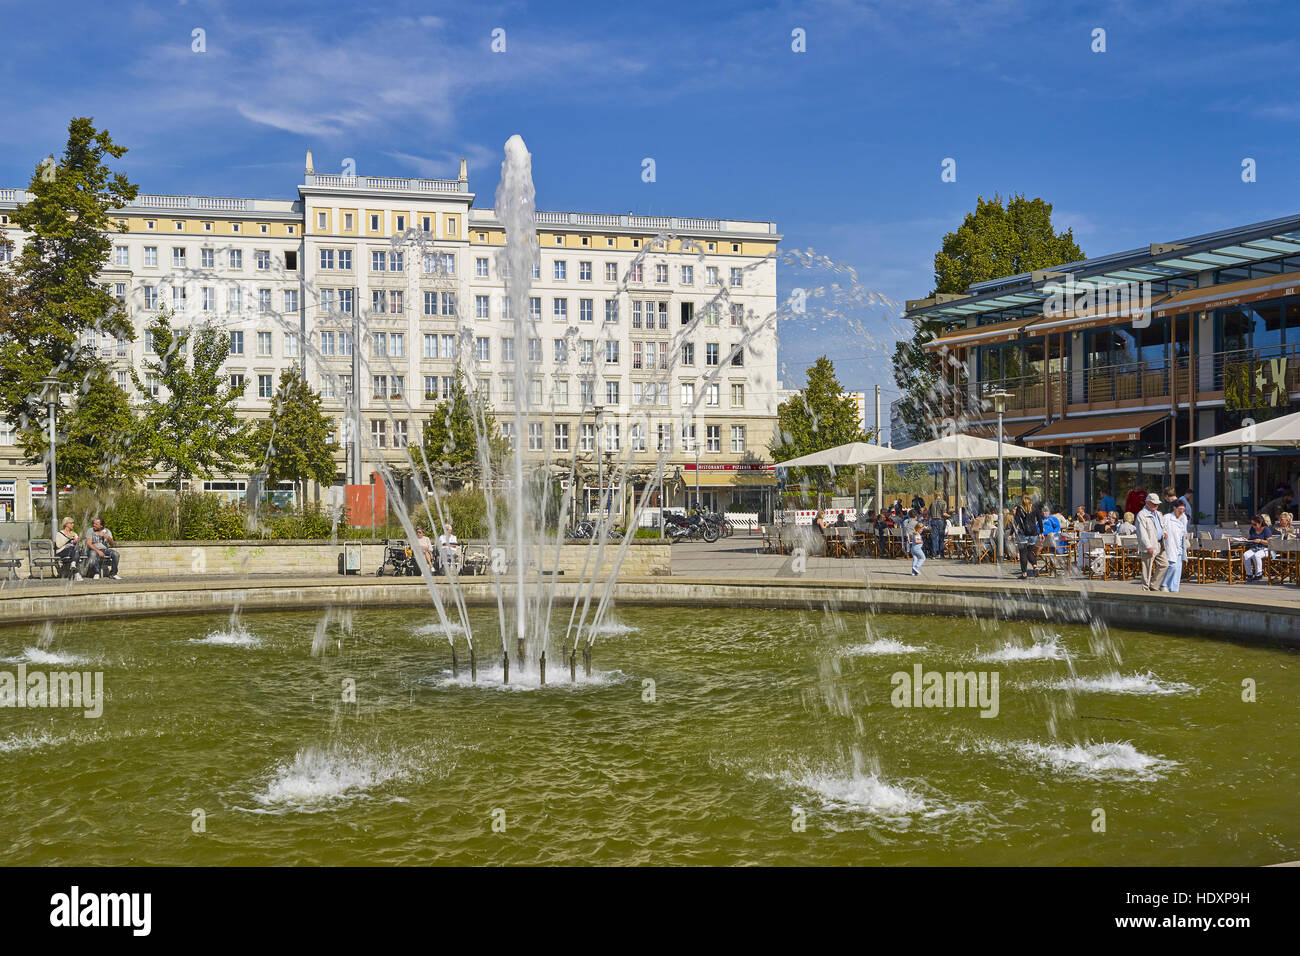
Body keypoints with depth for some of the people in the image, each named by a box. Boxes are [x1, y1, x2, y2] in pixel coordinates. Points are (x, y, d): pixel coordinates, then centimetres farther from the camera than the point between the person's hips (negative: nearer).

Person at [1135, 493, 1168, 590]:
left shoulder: (1158, 514, 18)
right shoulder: (1141, 515, -10)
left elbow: (1162, 526, 33)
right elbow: (1142, 533, -17)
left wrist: (1164, 532, 8)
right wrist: (1148, 546, -23)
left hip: (1159, 545, 8)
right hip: (1148, 547, -8)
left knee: (1164, 565, 7)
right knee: (1147, 569, -3)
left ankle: (1153, 586, 16)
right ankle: (1146, 589, 5)